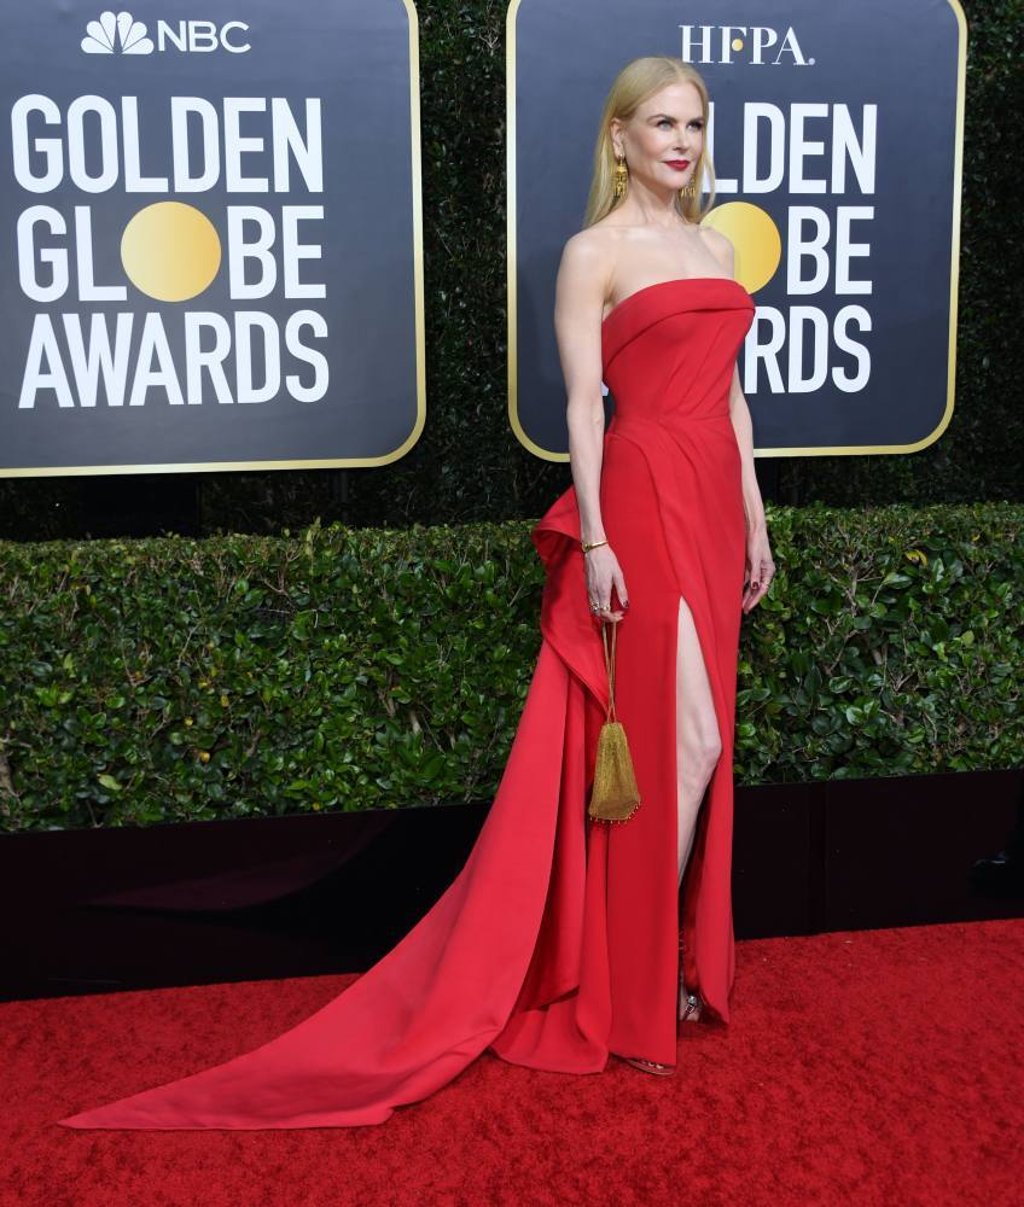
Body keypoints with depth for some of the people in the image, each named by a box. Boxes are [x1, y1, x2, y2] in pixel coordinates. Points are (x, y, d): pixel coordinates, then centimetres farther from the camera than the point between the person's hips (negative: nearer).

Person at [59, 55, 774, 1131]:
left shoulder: (715, 247, 18)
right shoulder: (594, 252, -3)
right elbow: (583, 404, -9)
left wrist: (752, 519, 15)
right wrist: (595, 541, -15)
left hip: (714, 505, 7)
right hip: (645, 502, -7)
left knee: (700, 736, 11)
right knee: (674, 736, -7)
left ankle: (681, 947, 27)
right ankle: (641, 983, 8)